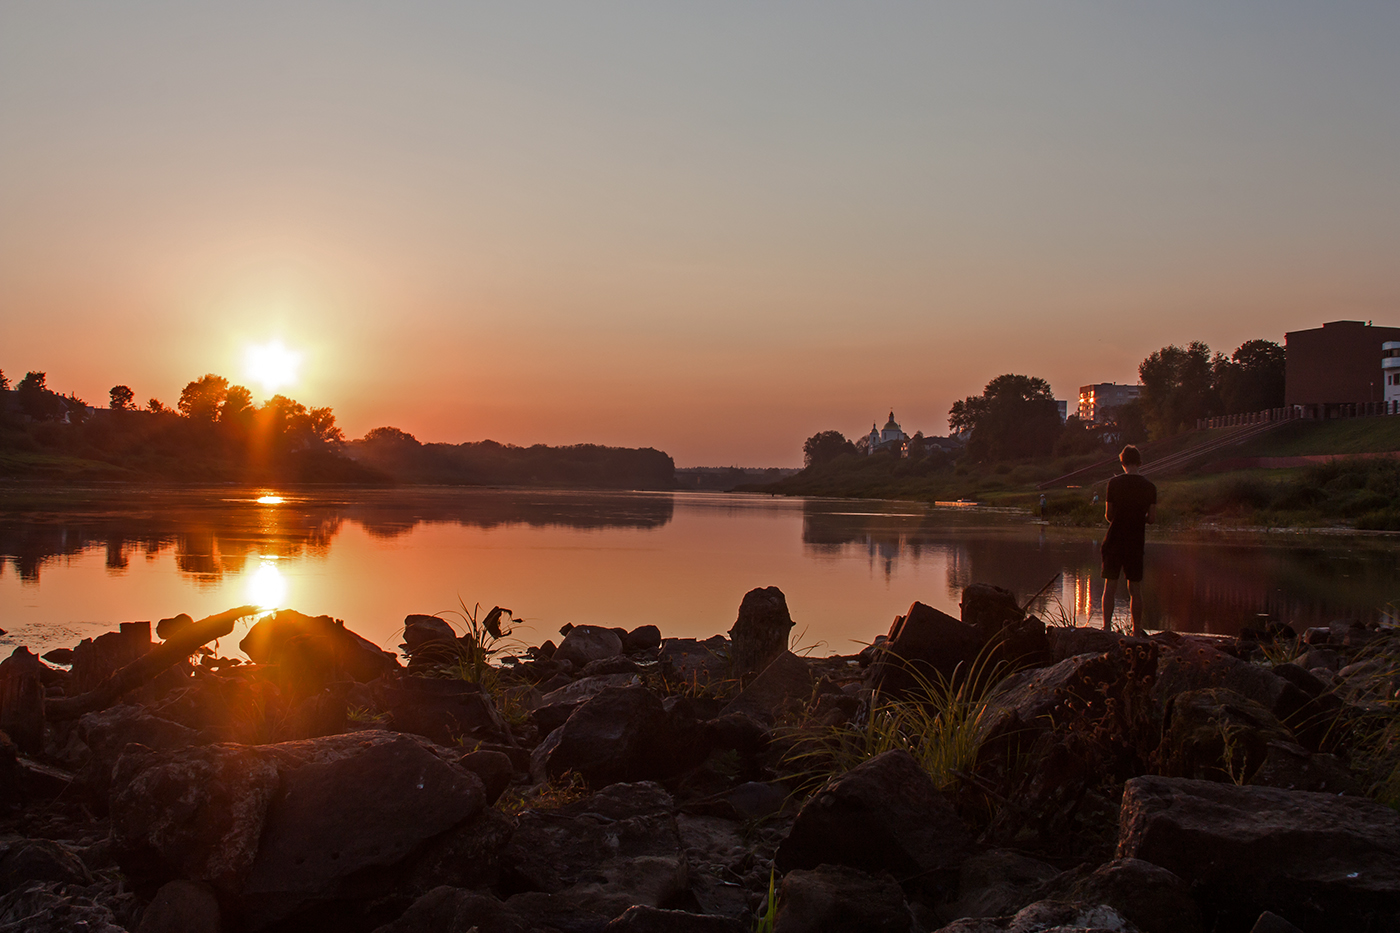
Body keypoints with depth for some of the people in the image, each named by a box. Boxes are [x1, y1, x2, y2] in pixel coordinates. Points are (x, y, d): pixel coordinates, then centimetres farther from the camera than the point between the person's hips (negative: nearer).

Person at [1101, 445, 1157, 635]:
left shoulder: (1114, 483, -6)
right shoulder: (1149, 486, 0)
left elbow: (1108, 515, -3)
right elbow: (1152, 518, 0)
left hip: (1114, 540, -2)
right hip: (1136, 542, 2)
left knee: (1110, 587, 3)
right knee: (1135, 590, 8)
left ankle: (1106, 628, -2)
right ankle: (1137, 631, 10)